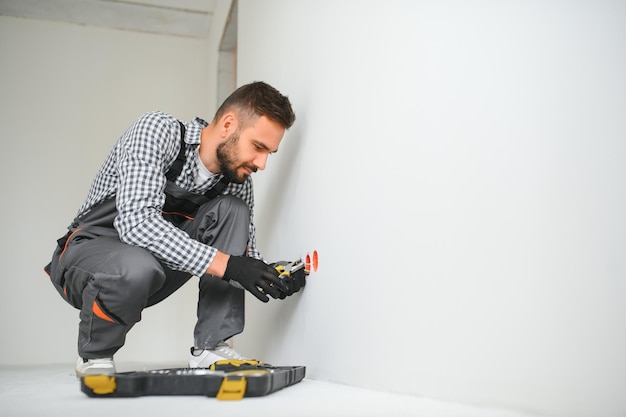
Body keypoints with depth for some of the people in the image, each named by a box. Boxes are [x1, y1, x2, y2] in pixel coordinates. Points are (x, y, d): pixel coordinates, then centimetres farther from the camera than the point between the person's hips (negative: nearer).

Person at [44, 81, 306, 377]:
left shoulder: (238, 180, -6)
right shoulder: (157, 130, -23)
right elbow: (135, 222, -36)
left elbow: (246, 251, 0)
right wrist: (225, 264, -39)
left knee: (232, 209, -15)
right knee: (138, 268, -40)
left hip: (156, 258, 5)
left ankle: (212, 347, -14)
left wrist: (275, 276, -23)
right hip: (90, 249, -5)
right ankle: (94, 356, -7)